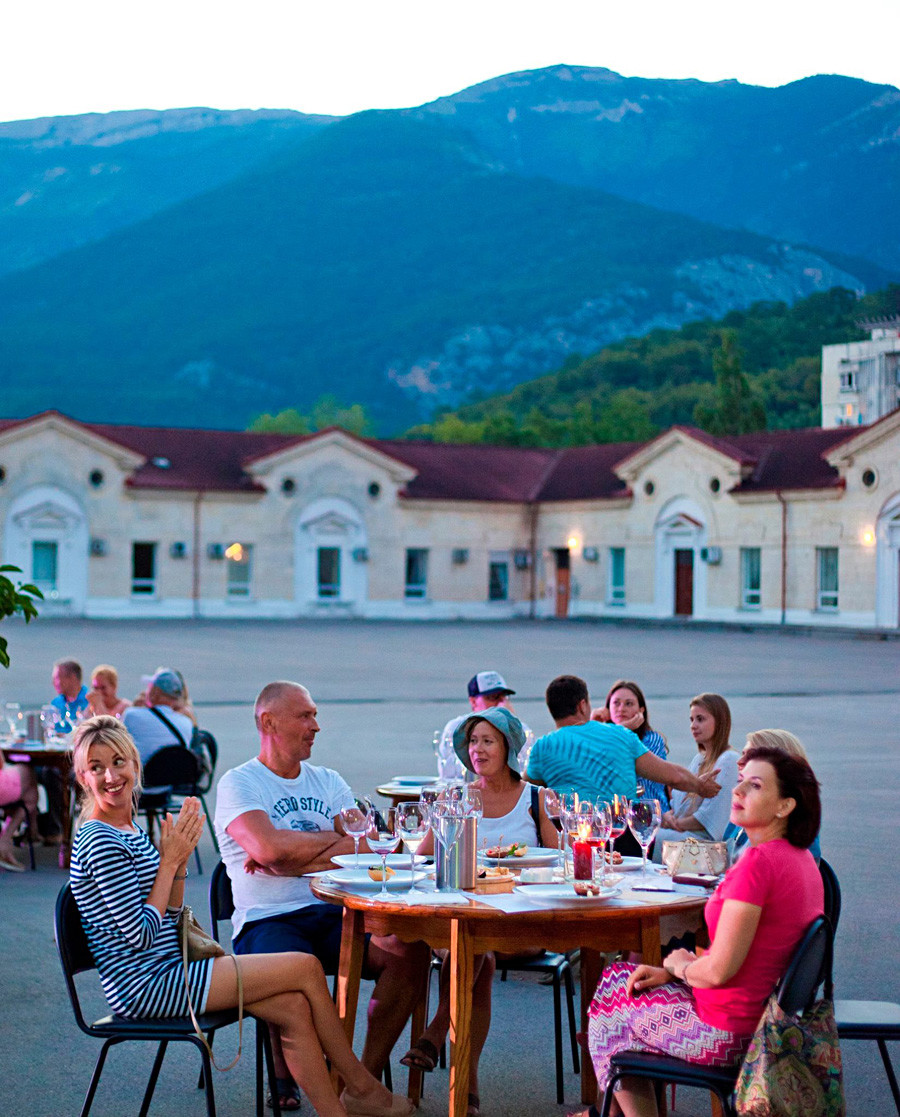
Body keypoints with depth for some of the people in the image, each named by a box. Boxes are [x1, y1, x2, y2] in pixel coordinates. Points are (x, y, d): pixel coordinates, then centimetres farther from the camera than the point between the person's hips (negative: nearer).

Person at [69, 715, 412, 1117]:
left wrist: (179, 861, 2)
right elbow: (141, 935, -19)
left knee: (294, 1008, -7)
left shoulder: (130, 832, 13)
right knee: (307, 967, -10)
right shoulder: (99, 843, -16)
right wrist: (169, 860, -12)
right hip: (147, 986, -9)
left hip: (167, 973, 9)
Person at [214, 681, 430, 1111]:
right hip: (267, 922, -5)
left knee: (409, 949, -23)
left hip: (334, 914, 5)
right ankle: (284, 1076, -7)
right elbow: (269, 847, -16)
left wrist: (290, 859, -8)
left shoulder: (328, 782, 18)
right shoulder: (239, 782, 2)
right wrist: (335, 838, 0)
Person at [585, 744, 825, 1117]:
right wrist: (669, 971, 8)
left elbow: (718, 970, -27)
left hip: (728, 1033, -9)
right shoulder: (800, 858, 3)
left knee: (607, 1016, 14)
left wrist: (681, 965, -5)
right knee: (616, 975, 23)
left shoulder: (759, 862, -28)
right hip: (763, 1016, 9)